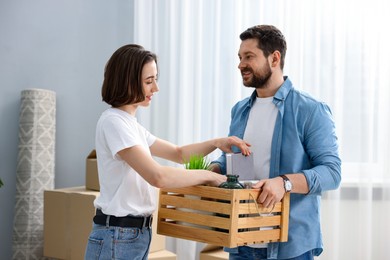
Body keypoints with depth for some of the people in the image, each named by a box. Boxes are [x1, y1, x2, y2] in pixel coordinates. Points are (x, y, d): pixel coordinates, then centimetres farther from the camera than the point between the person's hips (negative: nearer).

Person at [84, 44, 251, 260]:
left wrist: (216, 142, 4)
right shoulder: (113, 121, -17)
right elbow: (157, 176, -27)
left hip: (138, 234, 9)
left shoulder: (130, 122, 12)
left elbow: (178, 153, 21)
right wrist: (207, 175, -15)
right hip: (117, 238, -9)